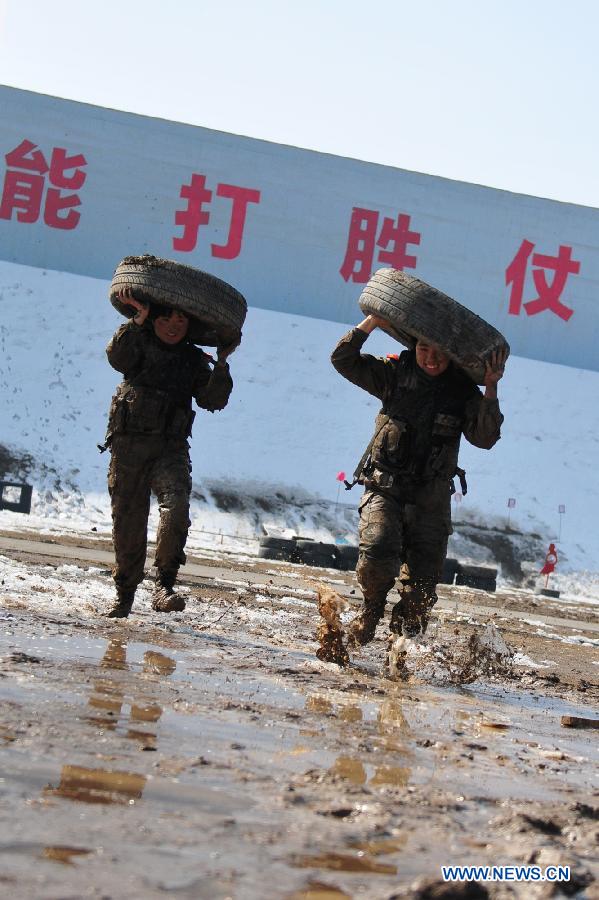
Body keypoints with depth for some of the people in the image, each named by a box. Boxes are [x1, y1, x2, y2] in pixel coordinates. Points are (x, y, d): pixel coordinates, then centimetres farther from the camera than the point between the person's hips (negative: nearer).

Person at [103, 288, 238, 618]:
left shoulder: (194, 359, 13)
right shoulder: (140, 343, 8)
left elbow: (212, 401, 4)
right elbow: (117, 356, -15)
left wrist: (222, 363, -6)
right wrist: (139, 318, -22)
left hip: (171, 448, 0)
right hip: (129, 443, 0)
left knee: (176, 507, -25)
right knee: (128, 520, 4)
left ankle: (163, 585, -22)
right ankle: (125, 593, 20)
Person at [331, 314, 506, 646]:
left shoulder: (463, 390, 0)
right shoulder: (395, 373, 1)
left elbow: (484, 438, -11)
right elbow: (343, 360, 0)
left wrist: (490, 390, -21)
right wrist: (372, 322, -10)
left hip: (431, 499, 1)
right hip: (384, 487, -1)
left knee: (421, 585, 0)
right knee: (378, 550, -24)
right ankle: (372, 608, 6)